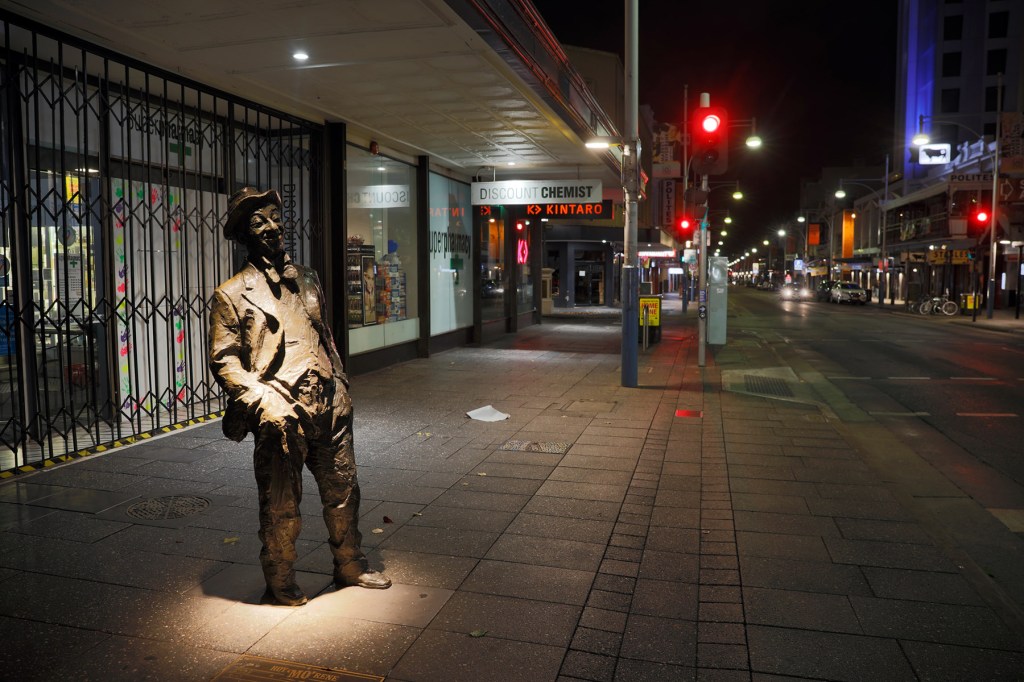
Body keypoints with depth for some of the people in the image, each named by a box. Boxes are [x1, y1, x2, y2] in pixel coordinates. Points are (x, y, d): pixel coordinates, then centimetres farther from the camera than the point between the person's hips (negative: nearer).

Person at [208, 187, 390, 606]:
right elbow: (223, 360, -6)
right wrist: (263, 400, -17)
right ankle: (280, 585, 27)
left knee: (343, 491, 16)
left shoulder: (307, 279, 15)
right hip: (282, 416, -5)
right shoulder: (232, 293, -3)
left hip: (329, 409, 6)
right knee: (281, 506, 7)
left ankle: (350, 567, 35)